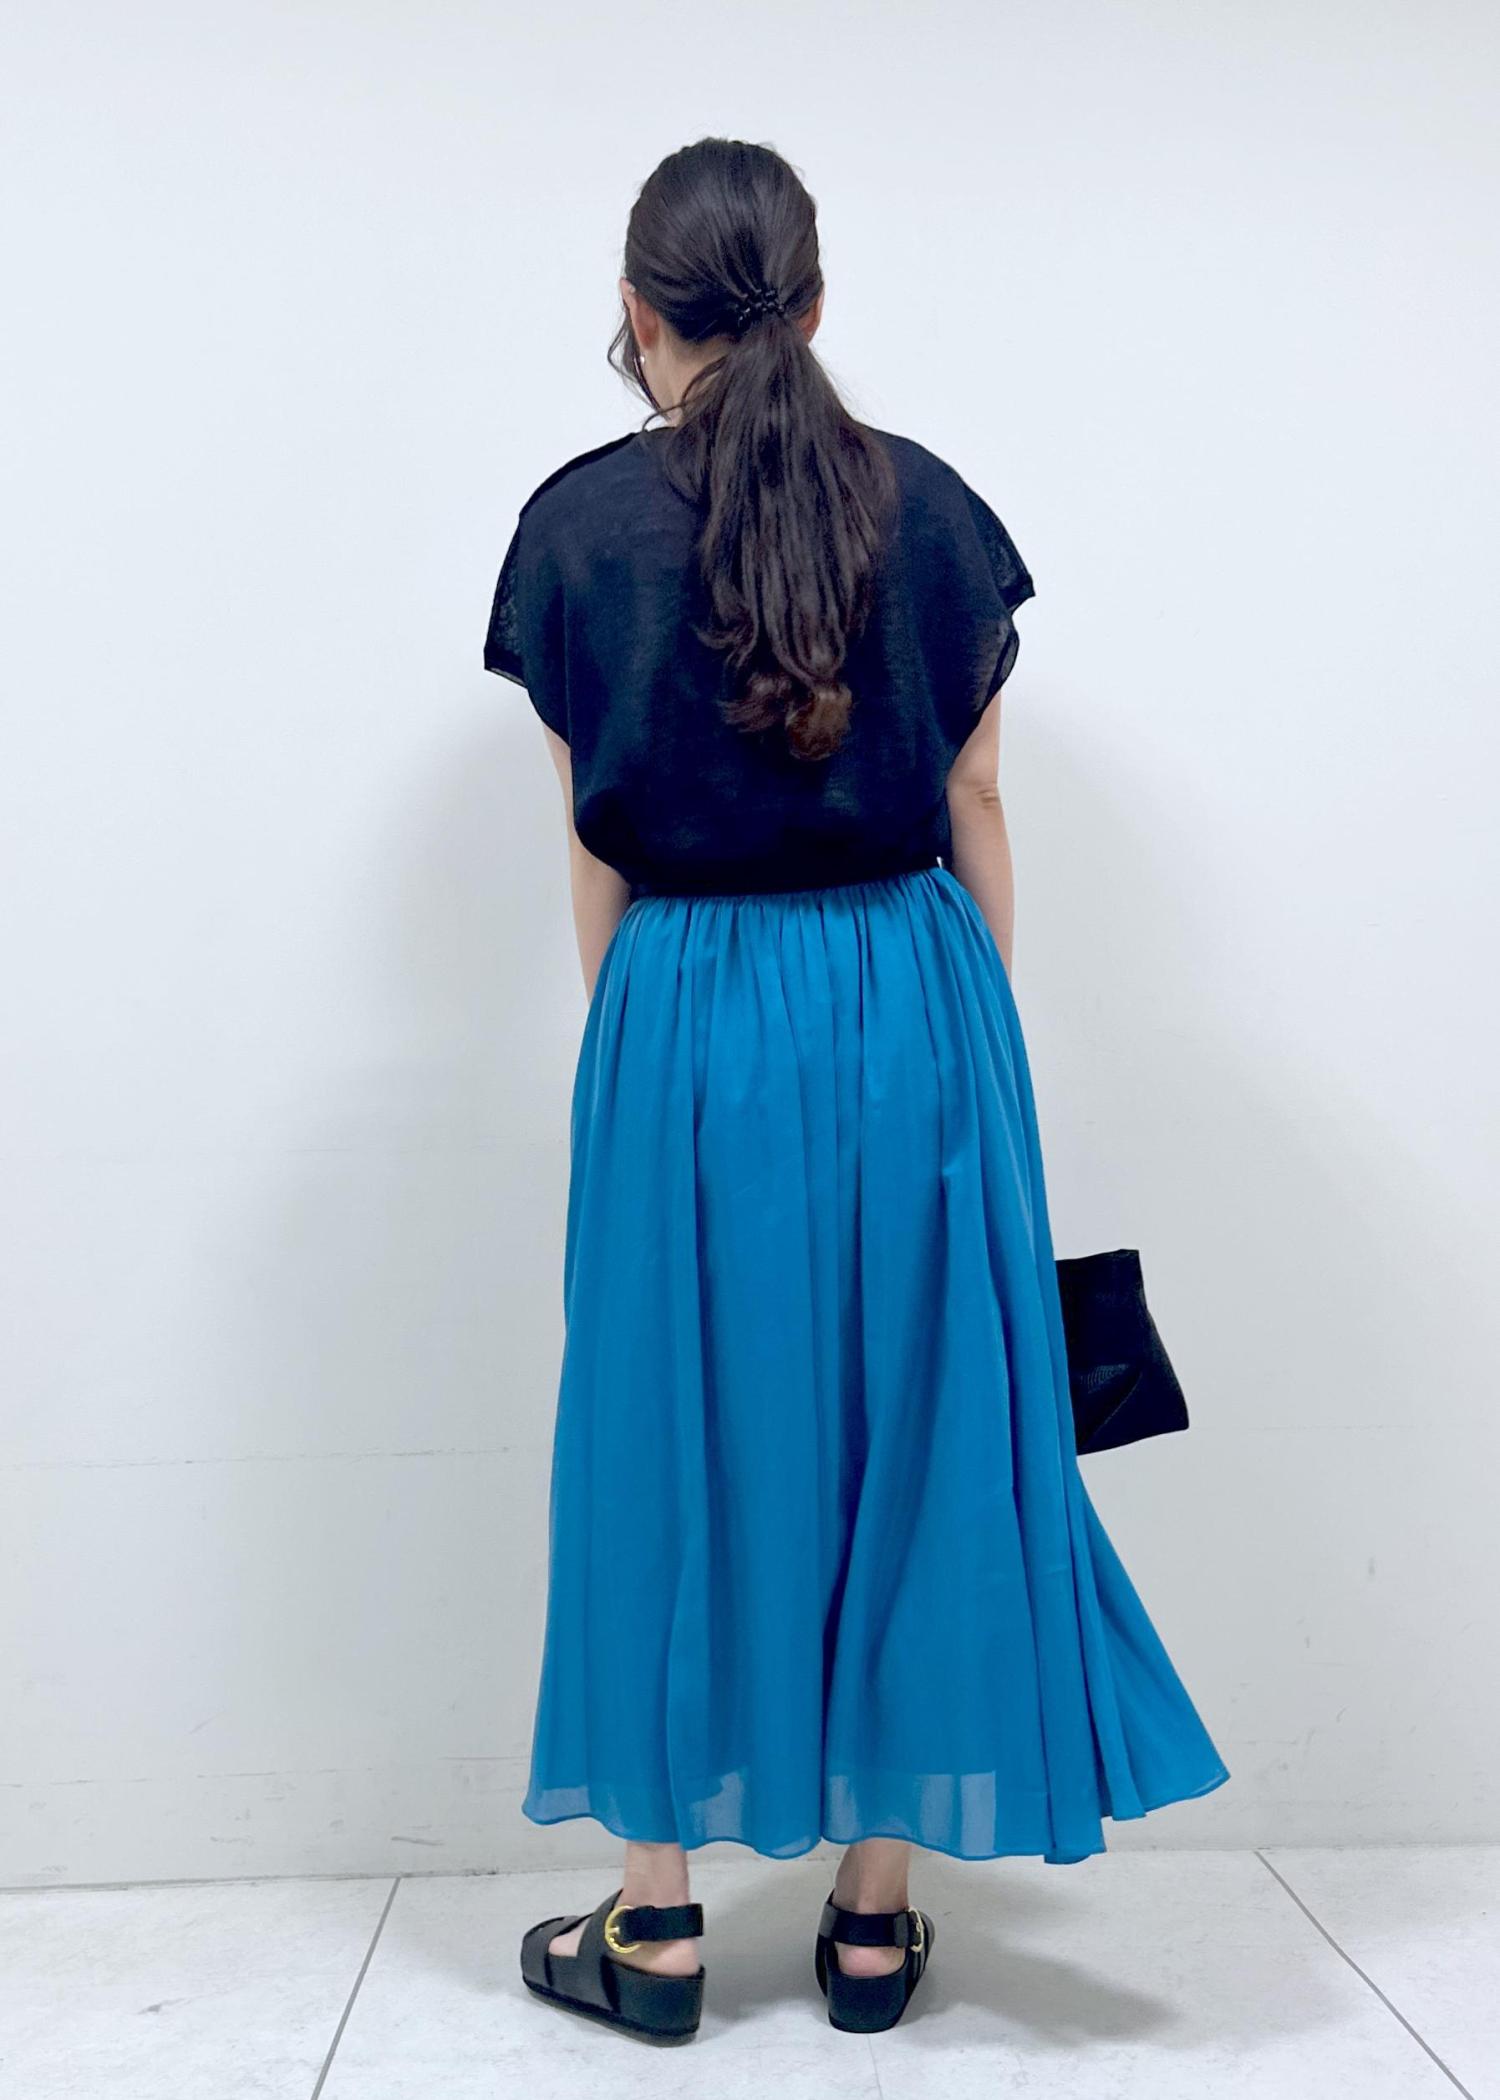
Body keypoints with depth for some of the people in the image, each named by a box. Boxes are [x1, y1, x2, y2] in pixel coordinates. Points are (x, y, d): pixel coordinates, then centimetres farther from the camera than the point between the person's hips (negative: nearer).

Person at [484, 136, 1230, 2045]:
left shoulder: (579, 521, -1)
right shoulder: (929, 505, 3)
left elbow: (593, 847, 1)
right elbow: (974, 798, 5)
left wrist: (628, 1045, 11)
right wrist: (978, 1035, 13)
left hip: (688, 1014, -1)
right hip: (911, 996, 2)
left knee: (680, 1436, 10)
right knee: (908, 1426, 11)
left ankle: (658, 1923, 23)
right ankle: (877, 1914, 23)